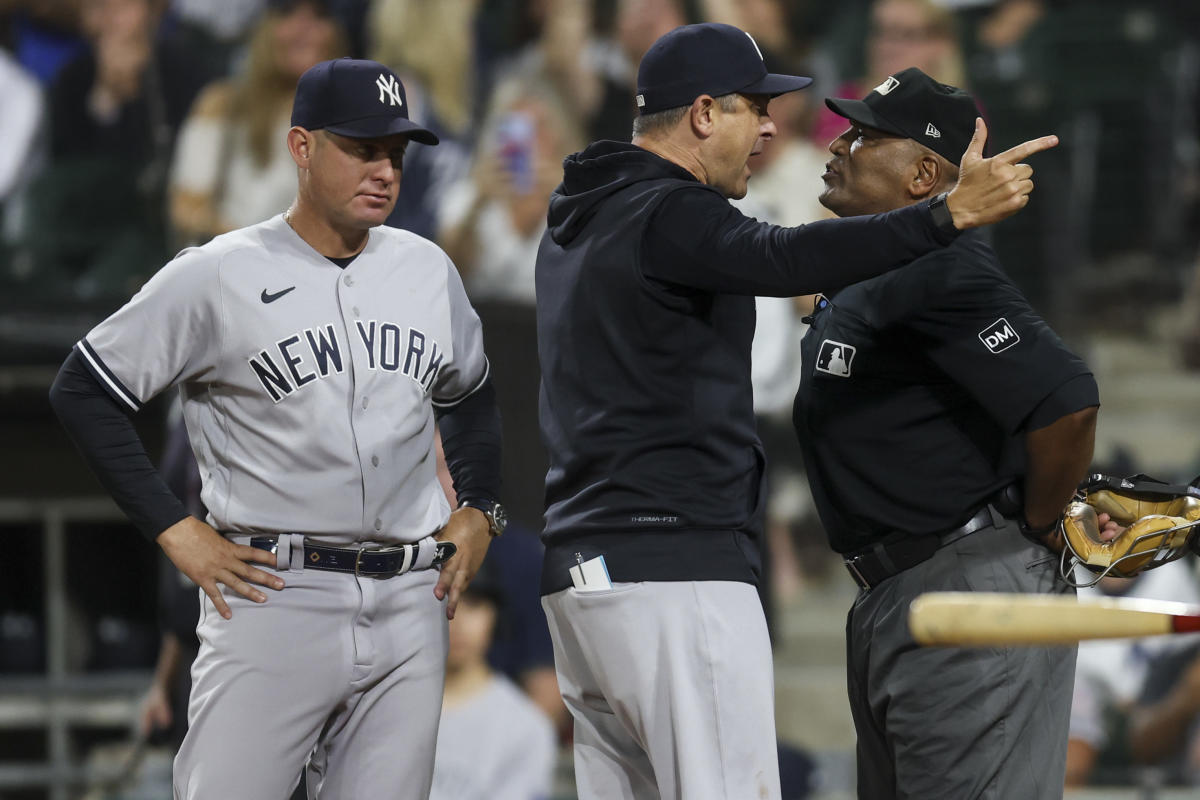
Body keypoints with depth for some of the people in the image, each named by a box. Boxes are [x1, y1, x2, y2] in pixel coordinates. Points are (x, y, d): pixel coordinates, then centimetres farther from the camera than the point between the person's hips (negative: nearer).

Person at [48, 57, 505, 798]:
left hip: (410, 602, 5)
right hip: (274, 593, -5)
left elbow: (470, 394, 31)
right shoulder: (218, 276, -4)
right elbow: (85, 389, -2)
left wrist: (479, 511, 16)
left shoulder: (428, 270, 13)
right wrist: (174, 531, -7)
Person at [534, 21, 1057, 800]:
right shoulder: (669, 216, -10)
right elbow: (782, 260, -28)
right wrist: (950, 213, -37)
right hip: (677, 567, -10)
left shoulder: (576, 224, 20)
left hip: (580, 573, 10)